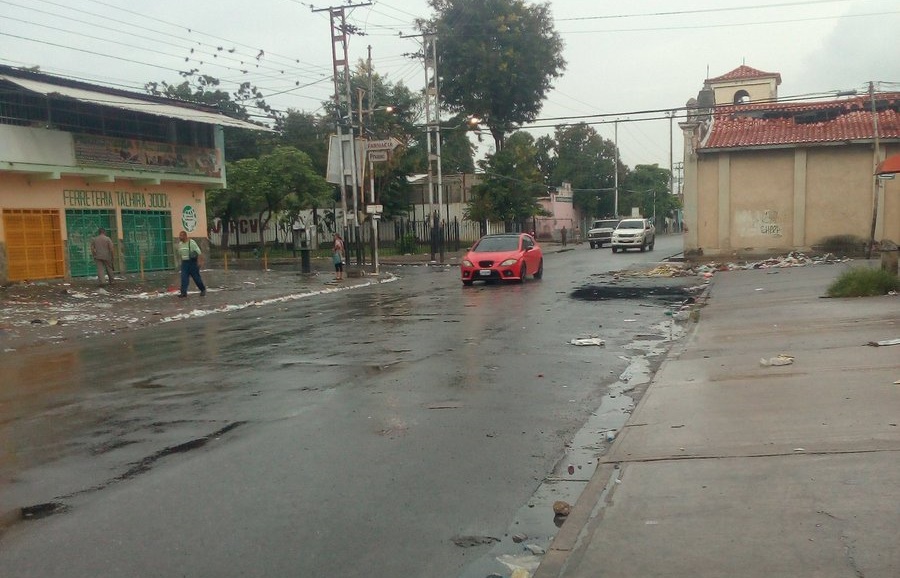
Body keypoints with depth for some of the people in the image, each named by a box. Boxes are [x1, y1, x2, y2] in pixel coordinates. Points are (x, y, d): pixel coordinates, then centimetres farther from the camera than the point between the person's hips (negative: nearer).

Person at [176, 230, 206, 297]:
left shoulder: (191, 242, -12)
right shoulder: (180, 244, 8)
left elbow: (199, 252, -13)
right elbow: (178, 253, 19)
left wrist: (198, 262, -18)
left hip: (192, 262, -5)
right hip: (184, 262, 5)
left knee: (196, 277, 3)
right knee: (184, 277, -5)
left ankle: (203, 290, 20)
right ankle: (183, 292, -7)